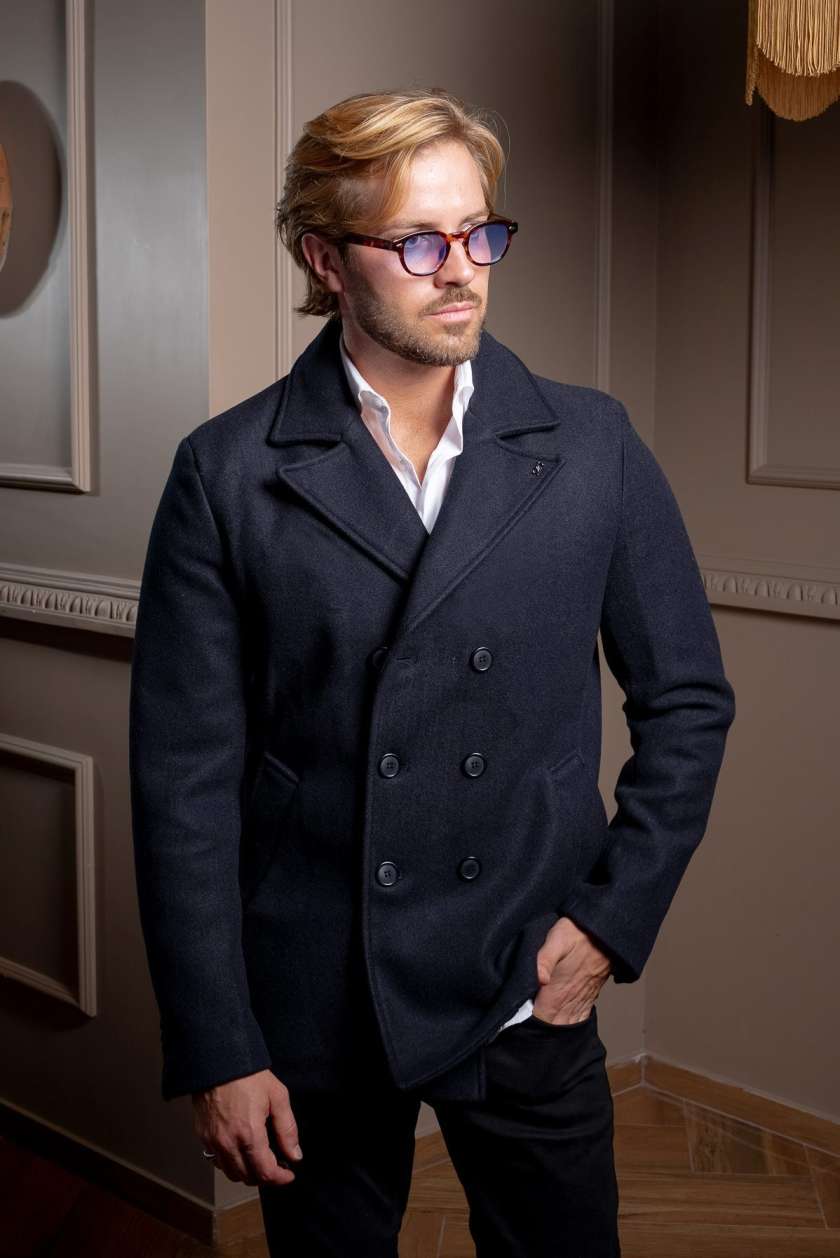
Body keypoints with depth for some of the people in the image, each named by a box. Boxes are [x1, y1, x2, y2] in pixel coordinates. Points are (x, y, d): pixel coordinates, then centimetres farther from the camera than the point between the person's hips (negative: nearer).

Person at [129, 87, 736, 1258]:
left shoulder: (592, 446, -1)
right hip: (311, 1010, -1)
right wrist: (216, 1052, -8)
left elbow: (689, 701, 7)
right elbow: (185, 777, -7)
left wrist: (614, 918, -1)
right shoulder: (228, 473, -6)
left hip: (530, 998, 1)